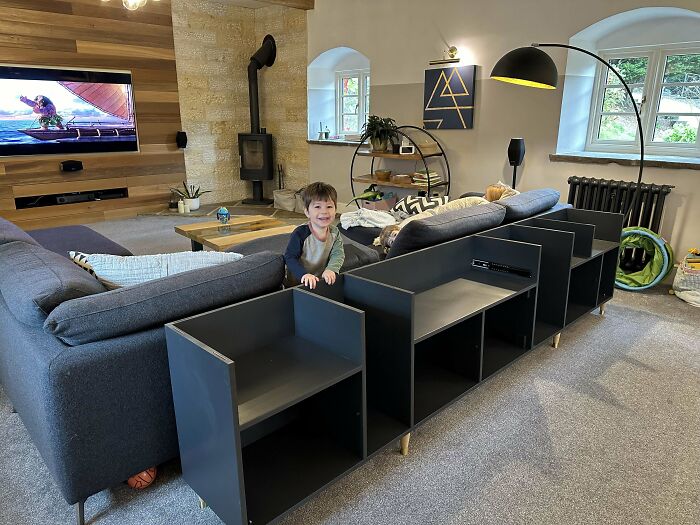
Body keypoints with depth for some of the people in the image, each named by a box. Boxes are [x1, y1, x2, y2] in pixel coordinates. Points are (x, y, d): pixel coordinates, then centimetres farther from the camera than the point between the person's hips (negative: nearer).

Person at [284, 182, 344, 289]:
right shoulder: (300, 234, -15)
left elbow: (338, 254, -7)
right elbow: (290, 258, -17)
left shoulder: (334, 233, 0)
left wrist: (331, 269, -27)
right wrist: (304, 274, -32)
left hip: (322, 281, 4)